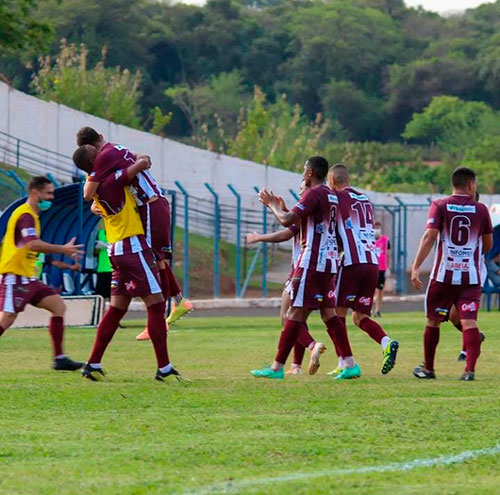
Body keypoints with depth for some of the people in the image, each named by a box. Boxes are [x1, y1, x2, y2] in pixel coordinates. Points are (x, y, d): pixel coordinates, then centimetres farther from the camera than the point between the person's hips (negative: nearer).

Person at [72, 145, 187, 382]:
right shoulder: (110, 182, -17)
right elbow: (142, 164, -23)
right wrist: (143, 161, 2)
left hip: (117, 250, 9)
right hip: (132, 247, -9)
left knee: (117, 308, 12)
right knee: (156, 304, -6)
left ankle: (93, 364, 10)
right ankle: (164, 368, -7)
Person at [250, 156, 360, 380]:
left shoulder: (315, 194, -12)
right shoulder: (332, 196, 17)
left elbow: (287, 220, -18)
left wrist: (272, 205, -1)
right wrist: (279, 206, 24)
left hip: (312, 261, -9)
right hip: (330, 261, 9)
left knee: (296, 314, -6)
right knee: (329, 314, 9)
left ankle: (277, 368, -3)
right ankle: (350, 364, 2)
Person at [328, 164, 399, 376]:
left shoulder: (339, 198, -1)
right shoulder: (365, 199, 20)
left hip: (352, 262, -6)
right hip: (373, 262, 6)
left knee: (339, 312, 4)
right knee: (360, 316, 11)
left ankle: (343, 364, -2)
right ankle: (386, 343, -15)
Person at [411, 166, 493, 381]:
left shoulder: (440, 206, -1)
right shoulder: (480, 210, 4)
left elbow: (429, 236, -12)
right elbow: (487, 245, 12)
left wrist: (416, 267, -15)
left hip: (443, 275, 0)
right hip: (471, 277, 0)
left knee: (433, 321, 14)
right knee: (468, 322, -5)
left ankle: (428, 368, 25)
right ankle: (470, 369, -20)